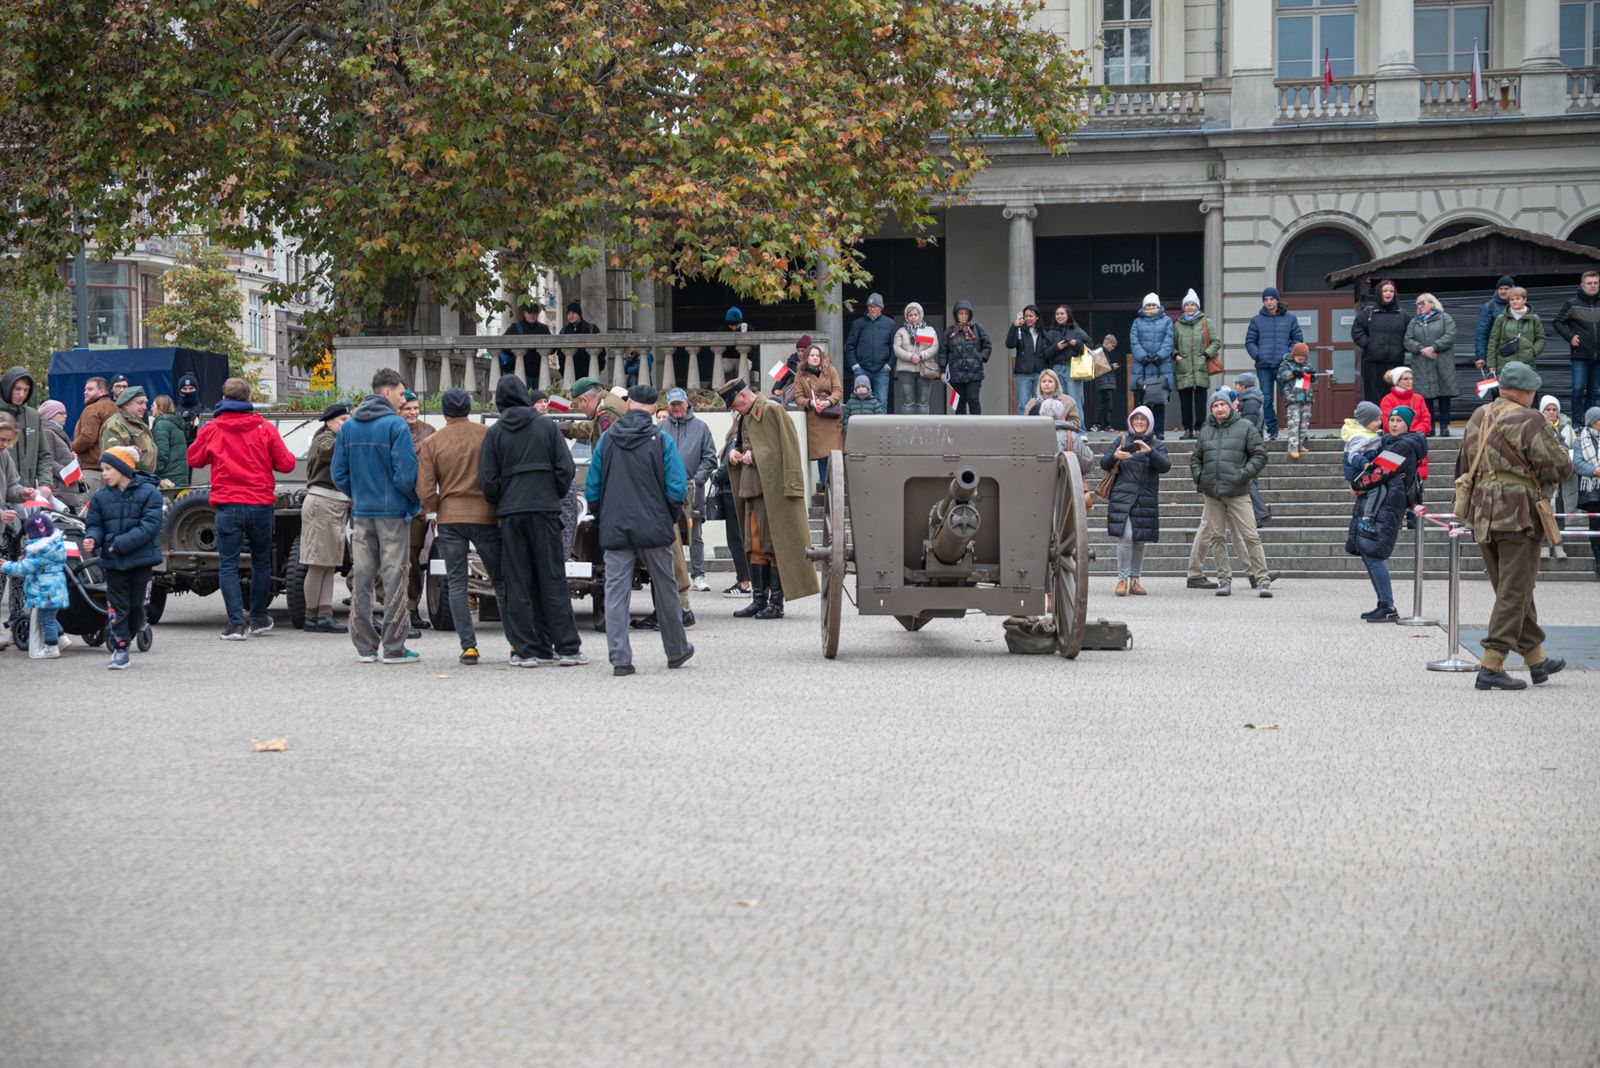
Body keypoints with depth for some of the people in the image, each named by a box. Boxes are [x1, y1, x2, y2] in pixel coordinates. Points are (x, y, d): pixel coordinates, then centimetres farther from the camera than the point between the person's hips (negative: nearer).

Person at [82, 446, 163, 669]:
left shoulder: (148, 492, -8)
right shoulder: (101, 496, 5)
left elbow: (150, 525, -14)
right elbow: (94, 523, 8)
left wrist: (121, 543, -20)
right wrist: (92, 539, -16)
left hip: (140, 558, -3)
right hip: (113, 560, 3)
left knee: (136, 603, 5)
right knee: (117, 605, -1)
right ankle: (120, 649, 2)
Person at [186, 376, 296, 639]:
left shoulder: (211, 429, -1)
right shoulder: (265, 429, -1)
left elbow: (193, 459, 12)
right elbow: (286, 464, 0)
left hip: (227, 505, -1)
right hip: (260, 504, 1)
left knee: (228, 565, 1)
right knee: (261, 562, 17)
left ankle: (236, 624, -7)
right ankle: (258, 619, 24)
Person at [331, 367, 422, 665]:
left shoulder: (347, 427, 8)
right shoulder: (395, 425, -10)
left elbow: (339, 475, 7)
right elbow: (405, 473, -14)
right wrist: (415, 503, 1)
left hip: (361, 513, 5)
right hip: (392, 512, -5)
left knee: (361, 578, 8)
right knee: (393, 578, -1)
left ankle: (365, 646, 9)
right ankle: (394, 648, -1)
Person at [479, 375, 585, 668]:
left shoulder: (494, 433, 2)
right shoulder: (546, 425, 3)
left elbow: (487, 481, -2)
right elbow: (566, 468, -1)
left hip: (510, 513, 0)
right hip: (545, 510, 0)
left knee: (517, 584, 4)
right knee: (552, 580, 4)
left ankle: (528, 649, 1)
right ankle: (567, 648, 2)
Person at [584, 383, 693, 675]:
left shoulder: (607, 439, 3)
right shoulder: (661, 440, -5)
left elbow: (592, 489, 6)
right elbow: (677, 489, -8)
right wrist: (670, 519, 9)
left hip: (614, 530, 1)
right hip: (654, 529, -1)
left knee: (616, 593, 2)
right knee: (665, 589, 13)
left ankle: (620, 658, -4)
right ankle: (676, 651, 25)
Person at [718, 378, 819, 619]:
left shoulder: (772, 411, -8)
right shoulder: (745, 418, 17)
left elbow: (788, 448, -14)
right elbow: (740, 444, 32)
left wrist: (753, 456, -16)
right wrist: (735, 453, 9)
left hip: (772, 489, -9)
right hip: (751, 489, 9)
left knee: (775, 545, -4)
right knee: (754, 546, 10)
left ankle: (776, 603, -1)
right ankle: (759, 600, 16)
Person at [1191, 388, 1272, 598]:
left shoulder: (1245, 427, 2)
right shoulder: (1206, 431, 15)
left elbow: (1259, 455, 0)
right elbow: (1195, 458, 24)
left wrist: (1244, 474, -12)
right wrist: (1198, 477, 6)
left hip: (1237, 493, -4)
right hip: (1211, 493, 4)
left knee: (1251, 536, -9)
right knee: (1217, 537, 5)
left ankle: (1262, 580, -7)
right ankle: (1224, 580, 13)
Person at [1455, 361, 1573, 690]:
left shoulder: (1477, 418, 12)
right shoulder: (1527, 420, -11)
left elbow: (1464, 465, 21)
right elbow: (1559, 467, -13)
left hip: (1482, 514, 7)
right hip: (1518, 513, -7)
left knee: (1513, 591, 16)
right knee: (1514, 593, -2)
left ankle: (1537, 660, 26)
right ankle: (1491, 668, -7)